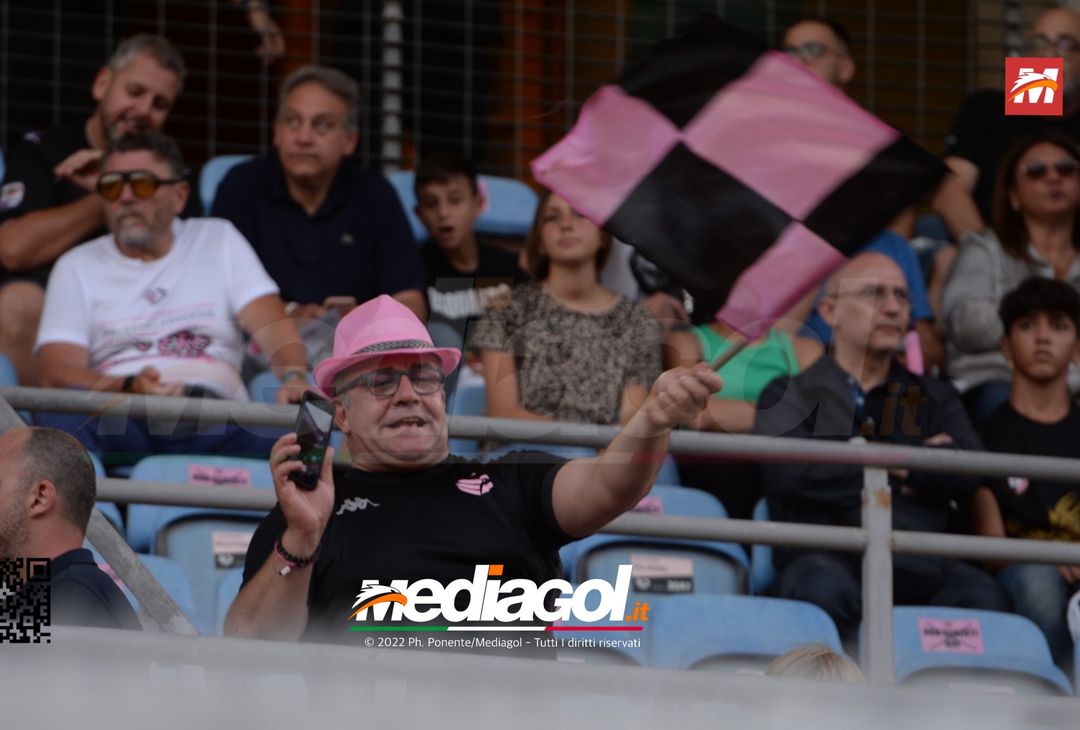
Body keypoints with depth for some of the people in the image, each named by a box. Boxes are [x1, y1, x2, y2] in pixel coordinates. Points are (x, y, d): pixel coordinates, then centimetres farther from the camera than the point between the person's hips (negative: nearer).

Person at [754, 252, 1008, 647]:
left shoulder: (935, 398, 25)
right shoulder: (791, 395, 17)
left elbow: (968, 474, 3)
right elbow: (789, 473, -6)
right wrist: (894, 471, 4)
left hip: (916, 566, 2)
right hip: (826, 555, -2)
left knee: (979, 593, -29)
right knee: (824, 583, -37)